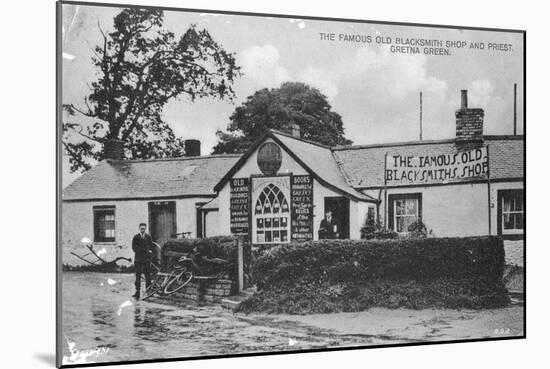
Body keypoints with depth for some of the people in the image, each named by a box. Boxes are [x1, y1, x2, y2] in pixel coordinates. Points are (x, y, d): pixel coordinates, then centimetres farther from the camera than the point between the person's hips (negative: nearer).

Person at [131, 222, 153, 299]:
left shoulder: (148, 237, 8)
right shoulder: (136, 237, 6)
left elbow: (151, 247, 8)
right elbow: (134, 247, -2)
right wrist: (145, 250, -10)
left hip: (146, 259, 0)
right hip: (138, 259, 0)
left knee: (148, 276, -1)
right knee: (138, 276, 0)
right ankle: (137, 292, 2)